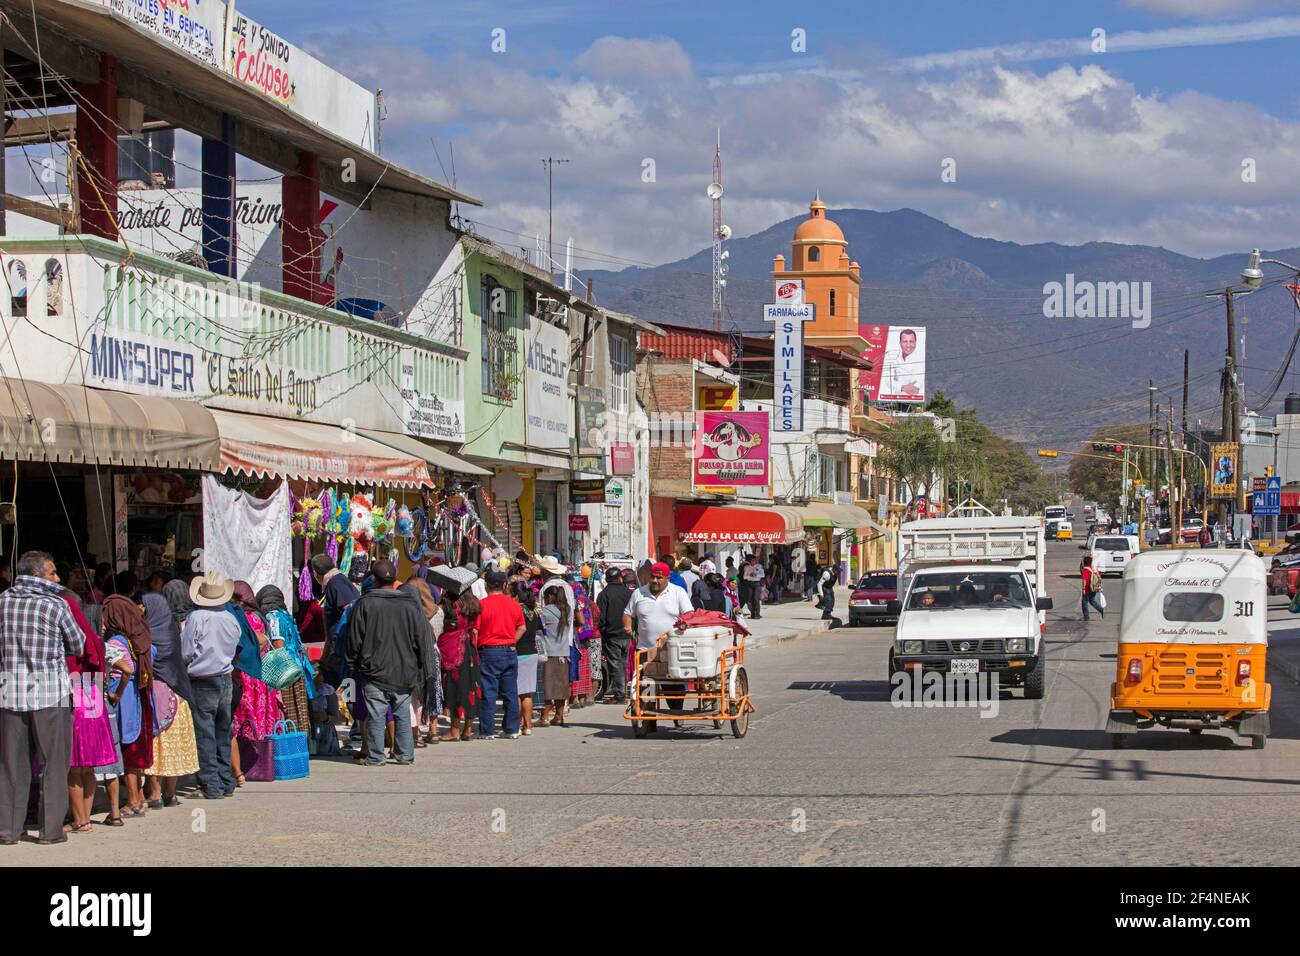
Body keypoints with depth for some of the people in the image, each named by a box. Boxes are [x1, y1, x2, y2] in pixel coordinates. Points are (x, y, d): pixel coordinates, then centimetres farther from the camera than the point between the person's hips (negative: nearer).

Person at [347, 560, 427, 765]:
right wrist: (419, 671, 12)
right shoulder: (410, 606, 0)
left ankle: (375, 757, 6)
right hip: (403, 674, 2)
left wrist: (354, 666, 11)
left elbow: (354, 640, -1)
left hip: (374, 672, -2)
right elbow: (421, 641, 4)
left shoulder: (364, 604, -6)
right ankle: (405, 755, 14)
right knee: (403, 715, 11)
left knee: (376, 716, 2)